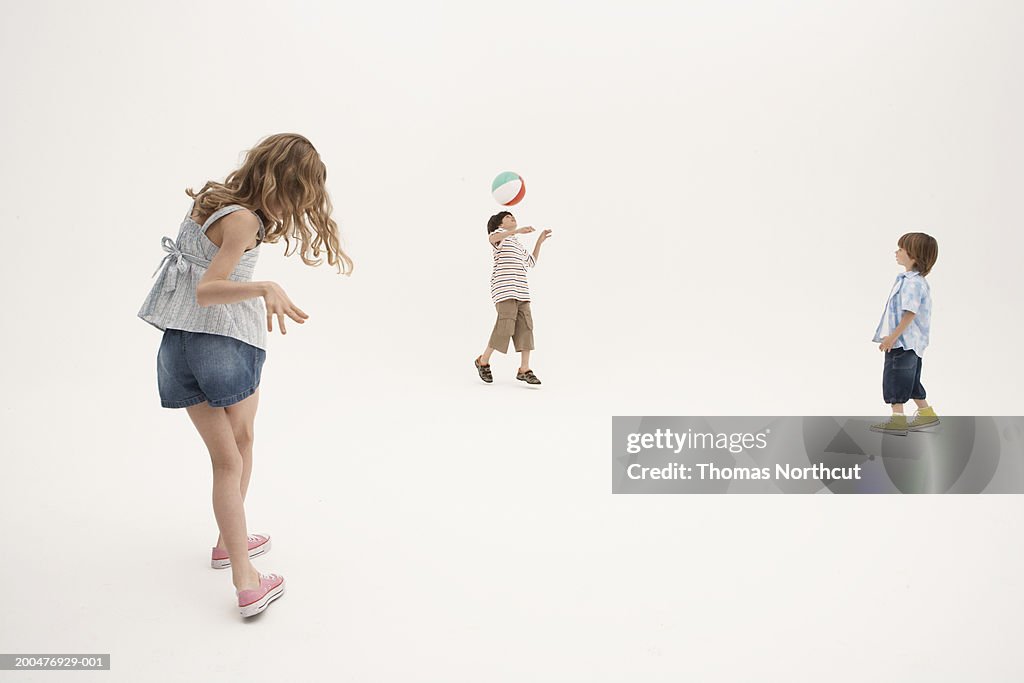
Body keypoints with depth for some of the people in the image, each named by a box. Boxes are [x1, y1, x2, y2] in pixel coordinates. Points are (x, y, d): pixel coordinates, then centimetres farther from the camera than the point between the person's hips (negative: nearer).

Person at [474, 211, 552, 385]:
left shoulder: (518, 244, 29)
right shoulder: (500, 234, 3)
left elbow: (532, 262, 39)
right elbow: (492, 238, -23)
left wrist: (539, 241, 33)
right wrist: (518, 231, -32)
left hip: (520, 290, 8)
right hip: (504, 287, -8)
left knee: (525, 326, -5)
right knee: (505, 327, -15)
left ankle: (524, 370, -6)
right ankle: (483, 361, 3)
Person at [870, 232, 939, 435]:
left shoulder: (912, 283, -20)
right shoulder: (915, 280, 14)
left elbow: (910, 314, -25)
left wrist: (892, 337, -24)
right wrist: (892, 337, 22)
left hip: (902, 342, -10)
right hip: (912, 342, 10)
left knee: (895, 379, -4)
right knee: (911, 381, 19)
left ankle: (898, 420, 1)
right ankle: (926, 413, 28)